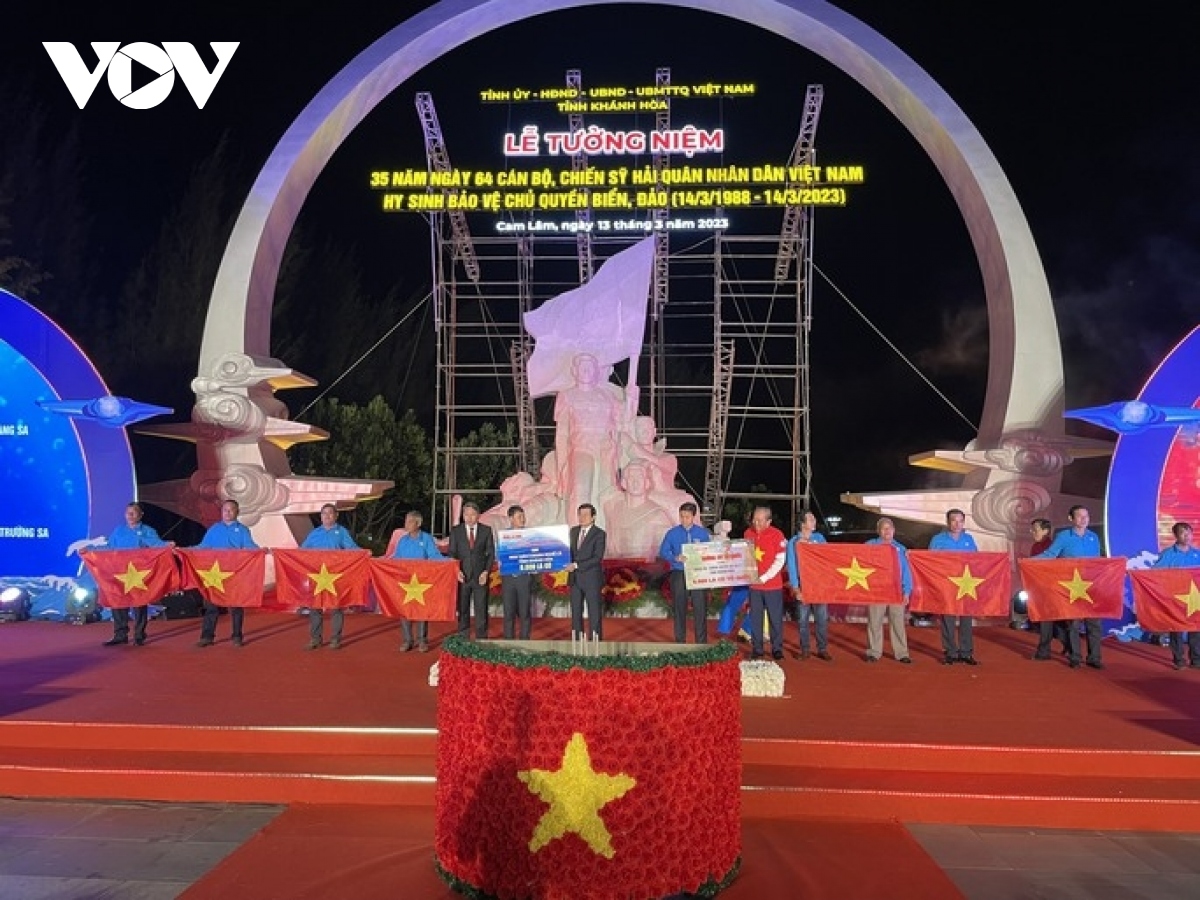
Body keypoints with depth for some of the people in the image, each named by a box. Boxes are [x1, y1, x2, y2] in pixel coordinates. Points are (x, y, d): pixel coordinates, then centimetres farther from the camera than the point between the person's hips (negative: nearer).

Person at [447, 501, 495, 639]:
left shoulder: (486, 530, 5)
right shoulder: (455, 531, 5)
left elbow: (491, 553, 6)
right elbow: (451, 553, 5)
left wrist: (486, 571, -5)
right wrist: (456, 571, -9)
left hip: (480, 576, 0)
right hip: (462, 576, 0)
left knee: (481, 610, 0)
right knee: (462, 610, 4)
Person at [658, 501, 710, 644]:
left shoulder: (703, 533, 3)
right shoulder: (672, 533, 3)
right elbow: (663, 552, 2)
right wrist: (676, 558, -14)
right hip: (678, 574, 0)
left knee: (700, 609, -3)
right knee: (679, 609, 6)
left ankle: (702, 643, 5)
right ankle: (680, 642, 16)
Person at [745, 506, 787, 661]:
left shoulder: (777, 535, -9)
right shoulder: (748, 533, 4)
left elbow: (780, 561, -10)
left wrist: (764, 578, -14)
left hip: (773, 585, -3)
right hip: (754, 584, 3)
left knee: (775, 618, 4)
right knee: (755, 618, 6)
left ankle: (777, 648, 16)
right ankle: (756, 649, 15)